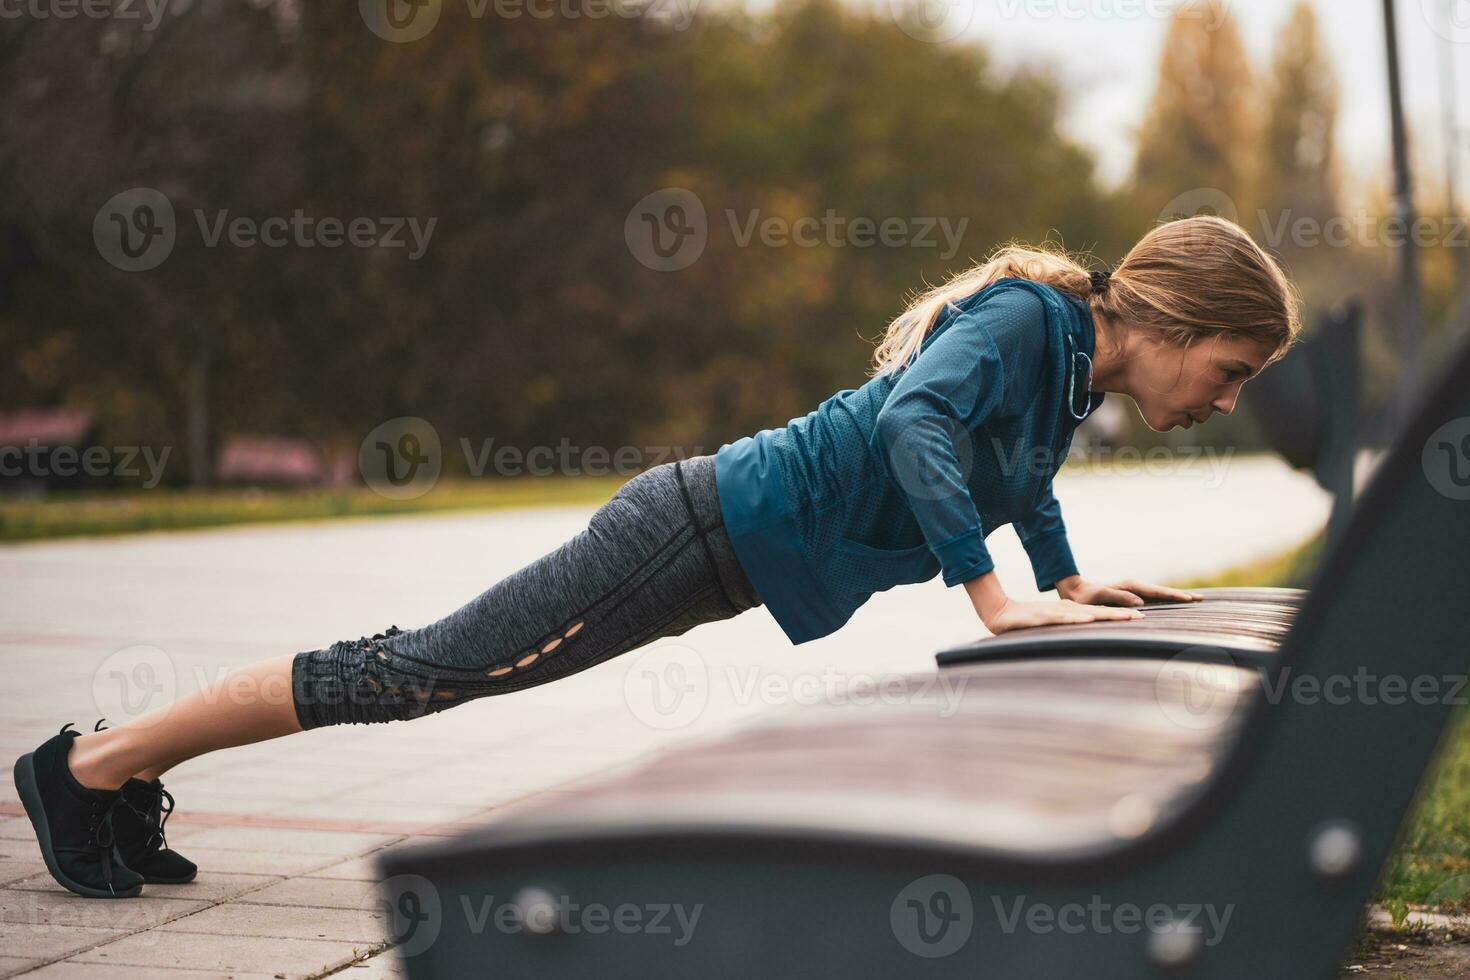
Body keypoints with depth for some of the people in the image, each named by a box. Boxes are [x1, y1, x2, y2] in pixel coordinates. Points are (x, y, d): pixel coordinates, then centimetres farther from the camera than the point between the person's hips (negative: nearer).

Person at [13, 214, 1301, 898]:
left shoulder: (1074, 364, 8)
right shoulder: (1021, 316, -20)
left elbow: (1023, 468, 29)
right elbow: (918, 419, -37)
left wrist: (1072, 584, 23)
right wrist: (995, 601, -38)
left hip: (736, 552, 8)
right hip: (701, 535, -8)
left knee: (426, 672, 12)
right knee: (419, 670, -3)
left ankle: (126, 772, 21)